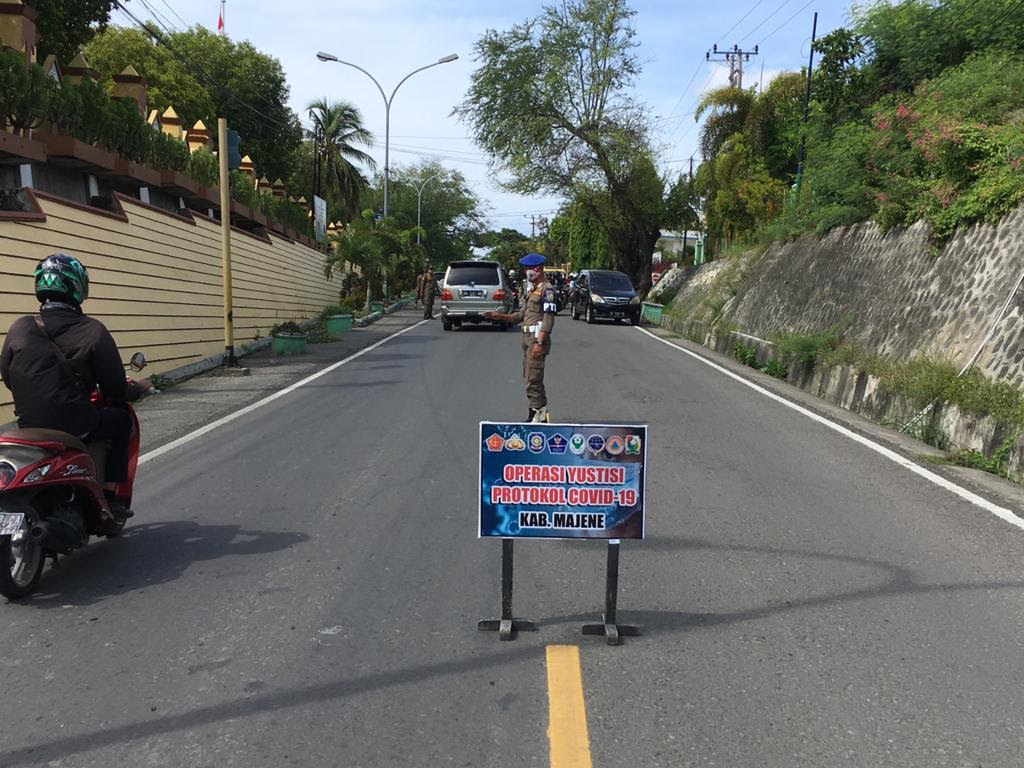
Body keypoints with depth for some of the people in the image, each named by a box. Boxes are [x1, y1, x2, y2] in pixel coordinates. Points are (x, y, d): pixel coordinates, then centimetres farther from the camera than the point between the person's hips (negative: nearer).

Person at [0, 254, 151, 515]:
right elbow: (115, 390, -6)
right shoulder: (93, 331, -10)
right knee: (121, 420, 22)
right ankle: (108, 497, 18)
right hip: (75, 427, -4)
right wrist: (138, 388, 16)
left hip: (28, 427, 5)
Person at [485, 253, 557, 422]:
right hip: (527, 337, 10)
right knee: (529, 377, 13)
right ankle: (541, 413, 21)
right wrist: (498, 316, 8)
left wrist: (539, 343, -24)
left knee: (533, 378, -11)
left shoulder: (547, 290, -10)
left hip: (538, 337, -10)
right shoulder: (532, 289, 20)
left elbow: (549, 319, -18)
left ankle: (536, 414, -8)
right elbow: (521, 315, 19)